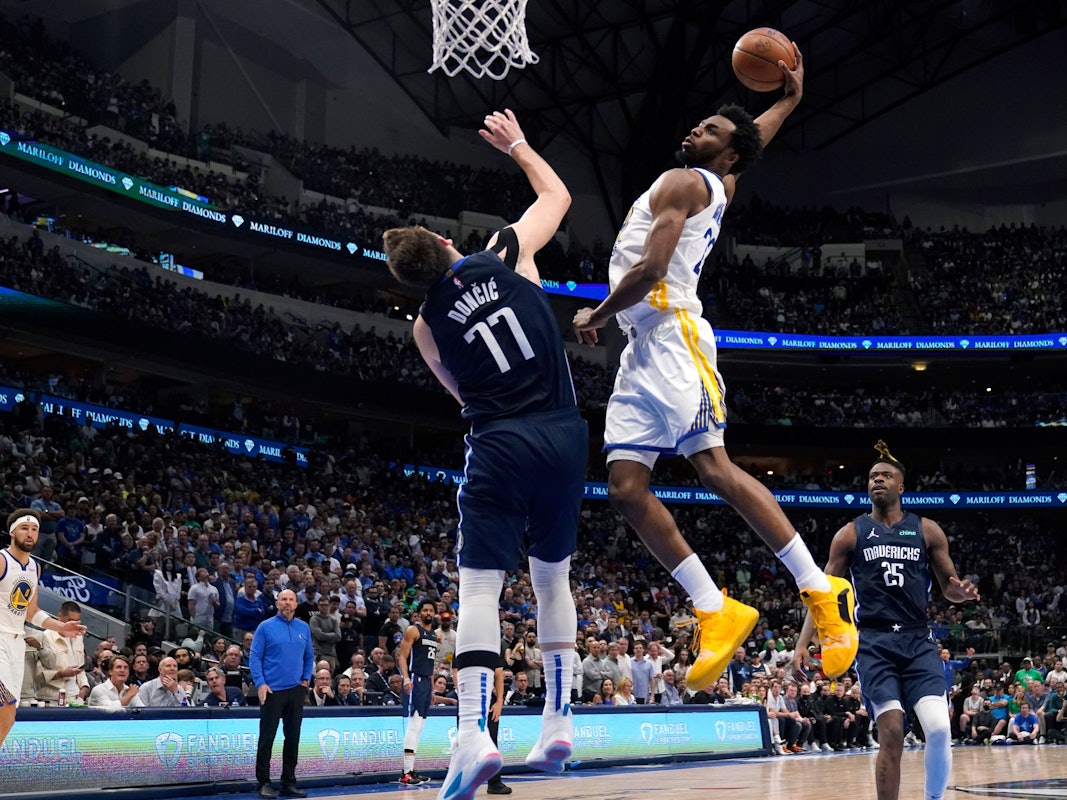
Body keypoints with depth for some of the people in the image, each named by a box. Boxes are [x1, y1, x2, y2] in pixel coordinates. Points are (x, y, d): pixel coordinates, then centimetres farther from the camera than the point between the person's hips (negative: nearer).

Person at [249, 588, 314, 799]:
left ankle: (289, 782, 16)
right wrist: (260, 683, -14)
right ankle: (264, 782, 4)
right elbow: (254, 657, -5)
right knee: (267, 738, -2)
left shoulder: (304, 628, 10)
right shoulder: (266, 627, -2)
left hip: (296, 690, 4)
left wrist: (306, 679, 4)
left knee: (293, 738, 8)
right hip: (272, 690, -4)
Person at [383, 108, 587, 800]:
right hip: (566, 437, 3)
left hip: (501, 445, -2)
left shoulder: (428, 325, 5)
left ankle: (475, 734, -19)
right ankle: (559, 724, 19)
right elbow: (558, 194, 20)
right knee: (553, 578, 17)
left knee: (480, 586, -3)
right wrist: (517, 145, 32)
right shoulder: (507, 254, 3)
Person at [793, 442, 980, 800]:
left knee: (939, 728, -15)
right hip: (874, 643, -1)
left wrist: (962, 591, -11)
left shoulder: (927, 530, 9)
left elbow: (949, 587, 13)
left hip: (918, 641, 1)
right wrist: (802, 643, -2)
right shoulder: (851, 534, 7)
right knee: (891, 734, -10)